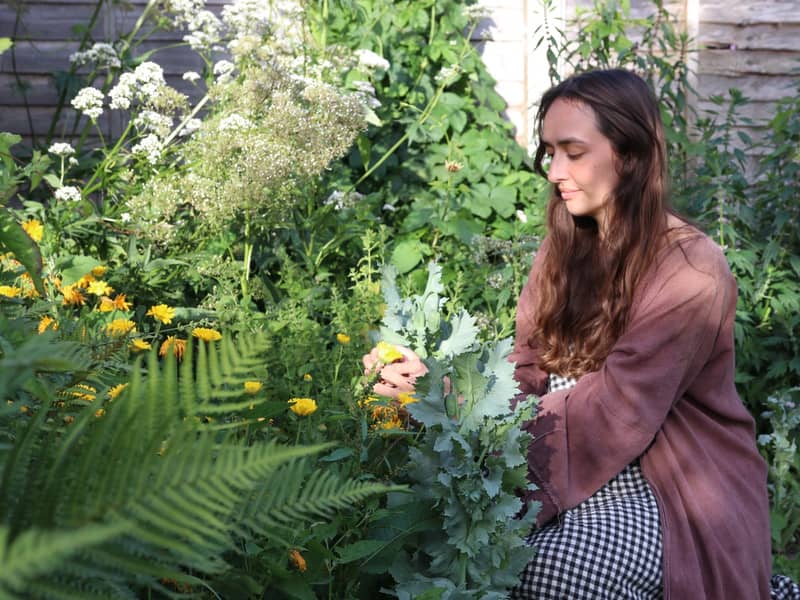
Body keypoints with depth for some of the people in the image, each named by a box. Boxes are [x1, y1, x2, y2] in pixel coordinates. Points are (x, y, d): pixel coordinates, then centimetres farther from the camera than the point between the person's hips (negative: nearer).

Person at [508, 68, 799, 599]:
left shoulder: (691, 272, -17)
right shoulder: (566, 247, 6)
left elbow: (611, 409, -24)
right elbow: (526, 369, 0)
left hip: (674, 494, -7)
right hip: (590, 473, 7)